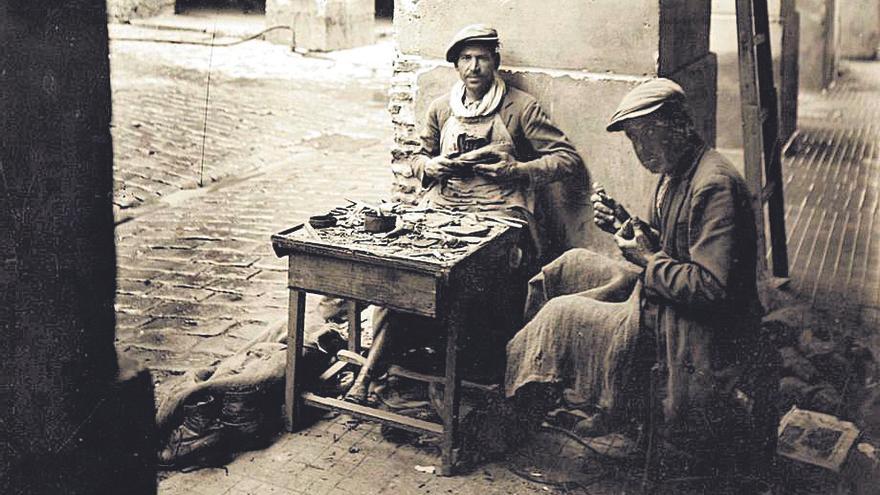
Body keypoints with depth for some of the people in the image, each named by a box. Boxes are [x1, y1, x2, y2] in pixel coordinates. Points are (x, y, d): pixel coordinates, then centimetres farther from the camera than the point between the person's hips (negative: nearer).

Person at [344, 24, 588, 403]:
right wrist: (430, 165, 5)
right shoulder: (441, 108, 19)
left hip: (498, 209, -3)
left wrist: (518, 169, -10)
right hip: (442, 206, 3)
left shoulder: (521, 107, 7)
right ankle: (373, 364, -25)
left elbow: (568, 159, 4)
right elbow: (419, 158, 30)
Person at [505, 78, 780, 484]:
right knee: (573, 264, 7)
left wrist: (648, 261, -18)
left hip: (693, 332, -10)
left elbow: (712, 288, -29)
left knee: (561, 314, -15)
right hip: (661, 295, 11)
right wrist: (626, 227, 1)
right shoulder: (675, 174, 8)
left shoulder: (715, 185, -24)